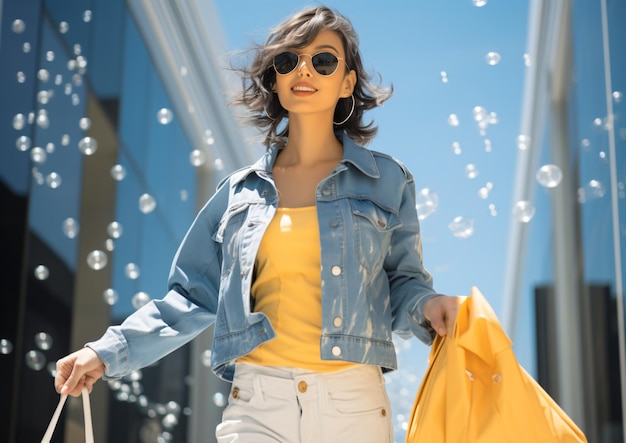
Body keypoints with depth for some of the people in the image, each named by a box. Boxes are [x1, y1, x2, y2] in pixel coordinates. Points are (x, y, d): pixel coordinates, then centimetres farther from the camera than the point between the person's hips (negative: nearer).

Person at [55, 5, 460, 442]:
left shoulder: (387, 181, 6)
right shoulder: (241, 192, 11)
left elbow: (400, 282, 10)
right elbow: (194, 295, 12)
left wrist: (426, 308, -12)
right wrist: (110, 352, 5)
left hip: (353, 404, -1)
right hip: (257, 404, 1)